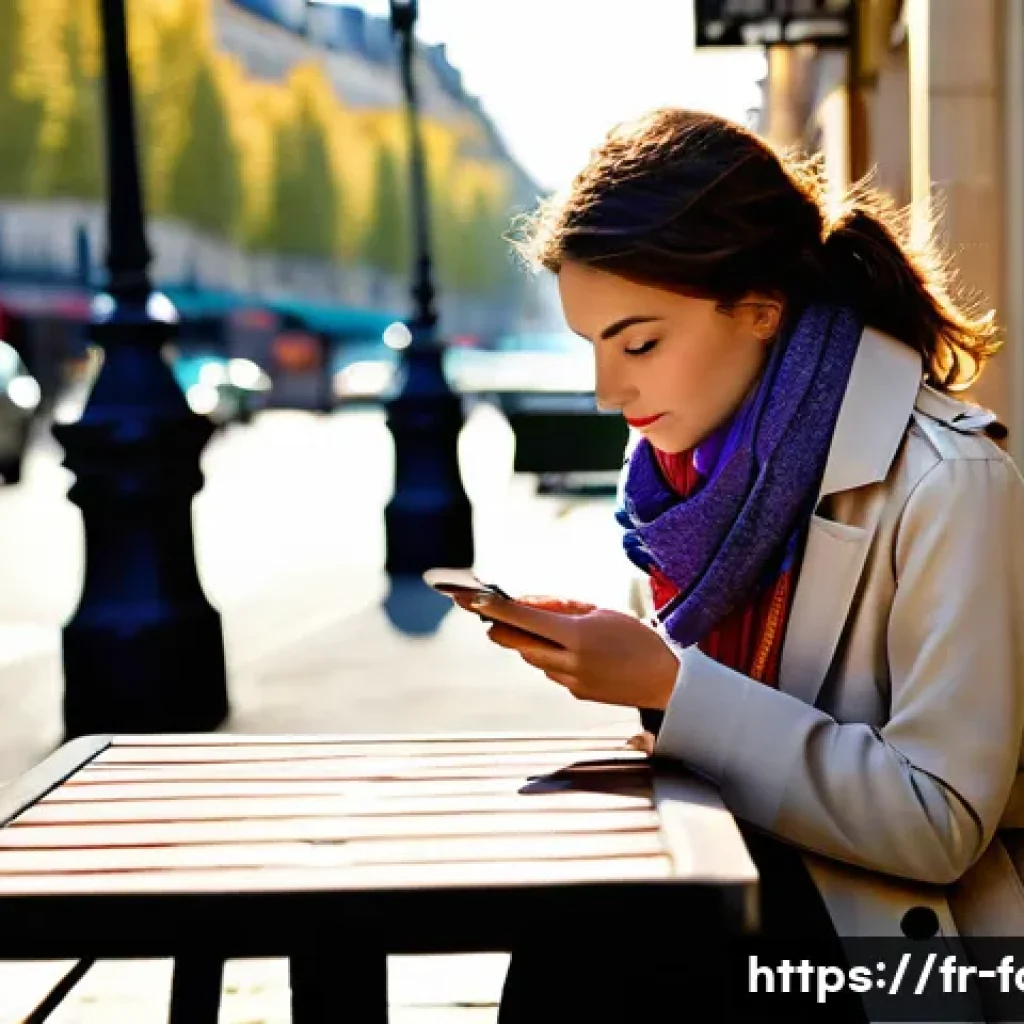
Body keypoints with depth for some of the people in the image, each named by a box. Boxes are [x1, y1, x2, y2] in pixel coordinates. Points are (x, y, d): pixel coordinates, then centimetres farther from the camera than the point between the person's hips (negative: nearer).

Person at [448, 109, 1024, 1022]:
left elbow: (939, 822, -21)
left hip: (907, 920, -6)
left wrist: (670, 686, -23)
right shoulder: (721, 460, 4)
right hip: (761, 874, 6)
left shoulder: (947, 483, -18)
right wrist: (621, 660, -6)